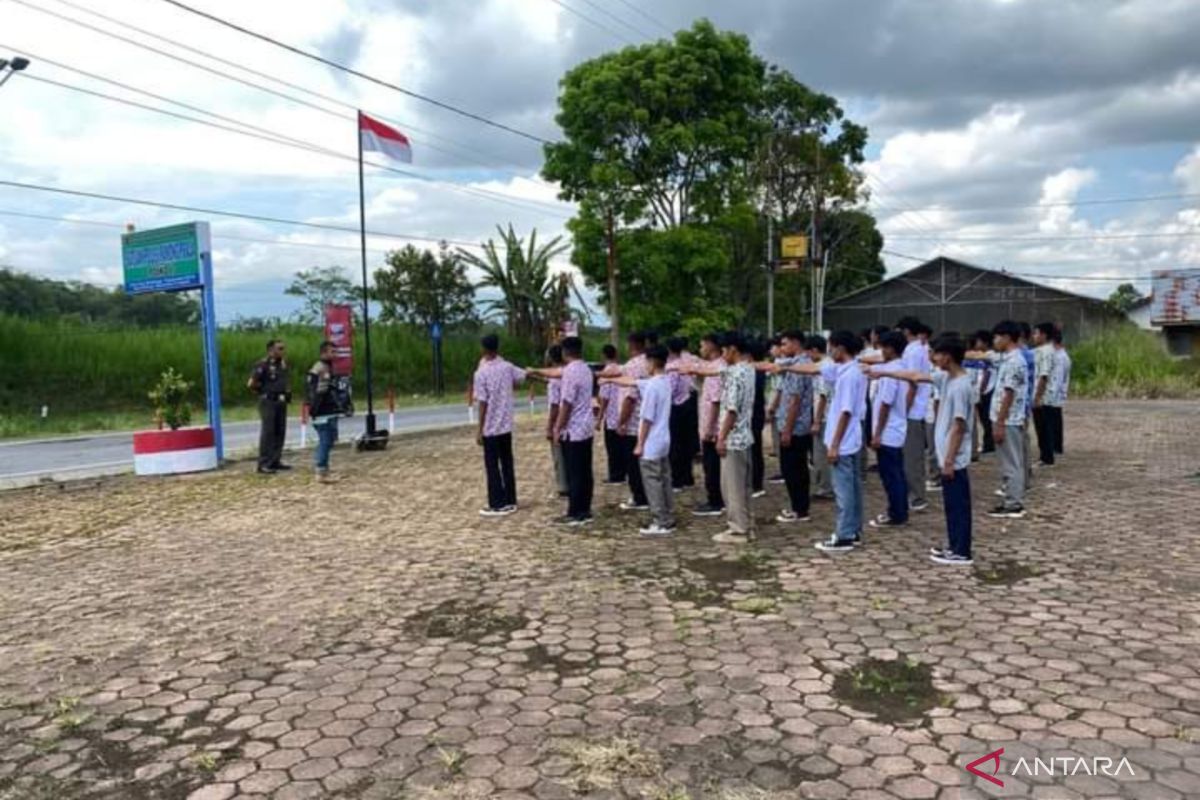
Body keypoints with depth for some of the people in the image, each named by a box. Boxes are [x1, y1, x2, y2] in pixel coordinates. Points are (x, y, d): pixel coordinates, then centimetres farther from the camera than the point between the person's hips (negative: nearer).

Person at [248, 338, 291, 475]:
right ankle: (264, 464, -4)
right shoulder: (263, 365, -12)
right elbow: (251, 384, -13)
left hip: (281, 402, 7)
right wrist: (263, 391, 0)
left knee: (280, 432, 8)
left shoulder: (283, 365, 10)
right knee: (268, 432, -7)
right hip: (268, 402, -7)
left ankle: (275, 461, 17)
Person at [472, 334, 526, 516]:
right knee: (507, 463, 12)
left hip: (490, 427, -5)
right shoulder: (507, 367, 0)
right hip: (506, 425, 6)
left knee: (492, 466, 2)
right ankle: (510, 502, 18)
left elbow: (483, 404, -16)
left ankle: (498, 505, 5)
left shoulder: (481, 373, -15)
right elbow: (524, 375, 20)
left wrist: (479, 429, -10)